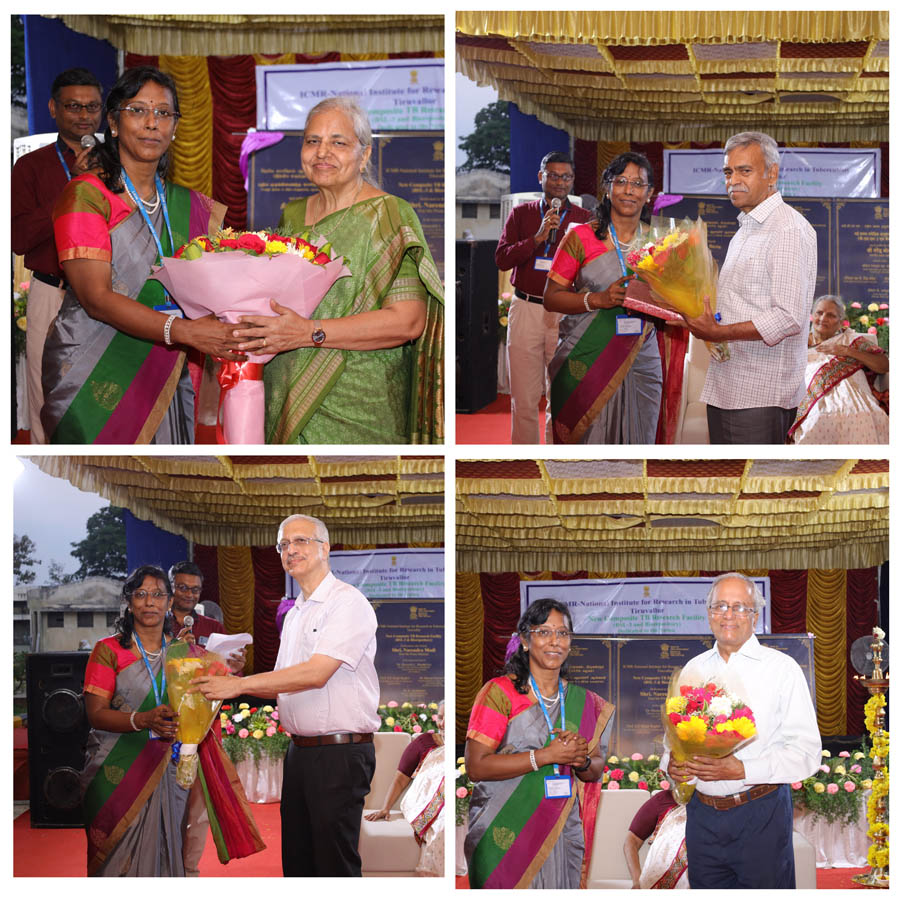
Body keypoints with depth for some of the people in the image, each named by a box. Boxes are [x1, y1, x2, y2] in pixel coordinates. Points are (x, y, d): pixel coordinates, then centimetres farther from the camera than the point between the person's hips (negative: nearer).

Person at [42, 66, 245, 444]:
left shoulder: (188, 206, 13)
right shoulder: (87, 195, -5)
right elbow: (96, 298, -15)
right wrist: (184, 330, -27)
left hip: (163, 382, 5)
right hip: (94, 381, -5)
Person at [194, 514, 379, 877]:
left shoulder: (347, 602, -10)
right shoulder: (294, 614, 17)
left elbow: (315, 674, -19)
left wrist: (240, 684, -16)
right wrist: (228, 682, 4)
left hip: (340, 754, -8)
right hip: (299, 750, 8)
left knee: (334, 863, -6)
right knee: (296, 860, 11)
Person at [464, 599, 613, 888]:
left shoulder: (583, 701, 11)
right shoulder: (500, 692, -6)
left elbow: (597, 771, 14)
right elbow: (476, 767, -14)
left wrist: (582, 761, -10)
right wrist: (547, 755, -17)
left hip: (563, 837, 4)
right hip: (504, 838, -4)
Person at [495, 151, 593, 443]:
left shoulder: (584, 219, 8)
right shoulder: (521, 214, 10)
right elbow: (502, 259, 0)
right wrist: (537, 238, -11)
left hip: (566, 314, 0)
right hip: (526, 310, 1)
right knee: (524, 399, 1)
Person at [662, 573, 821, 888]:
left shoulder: (781, 668, -4)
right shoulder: (694, 668, 12)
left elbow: (807, 751, -11)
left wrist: (742, 769, -22)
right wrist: (671, 763, -4)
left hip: (761, 815, -4)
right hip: (702, 814, 4)